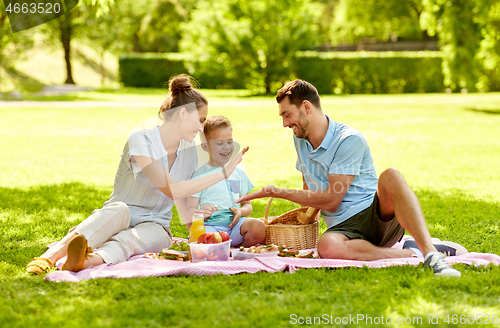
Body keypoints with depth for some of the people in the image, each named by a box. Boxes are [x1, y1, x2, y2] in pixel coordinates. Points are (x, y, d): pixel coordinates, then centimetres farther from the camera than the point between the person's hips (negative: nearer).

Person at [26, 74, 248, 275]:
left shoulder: (189, 152, 9)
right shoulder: (140, 140, -13)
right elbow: (172, 190, -22)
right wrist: (223, 173, -20)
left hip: (154, 227, 3)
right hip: (117, 219, -3)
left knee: (133, 238, -36)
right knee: (120, 209, -40)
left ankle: (90, 261, -71)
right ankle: (52, 255, -62)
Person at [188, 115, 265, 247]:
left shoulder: (238, 172, 19)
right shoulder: (200, 175, 5)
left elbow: (247, 205, 23)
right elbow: (189, 210, 1)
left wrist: (241, 211, -2)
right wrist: (200, 213, -23)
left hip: (234, 224, 4)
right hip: (210, 226, -4)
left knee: (258, 226, -29)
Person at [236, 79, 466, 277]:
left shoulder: (349, 140, -9)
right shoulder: (300, 140, 15)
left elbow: (331, 200, -12)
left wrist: (280, 193, -7)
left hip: (378, 216, -4)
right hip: (344, 228, 4)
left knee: (390, 176, -37)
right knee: (327, 247, -36)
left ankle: (430, 253, -46)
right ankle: (410, 253, -28)